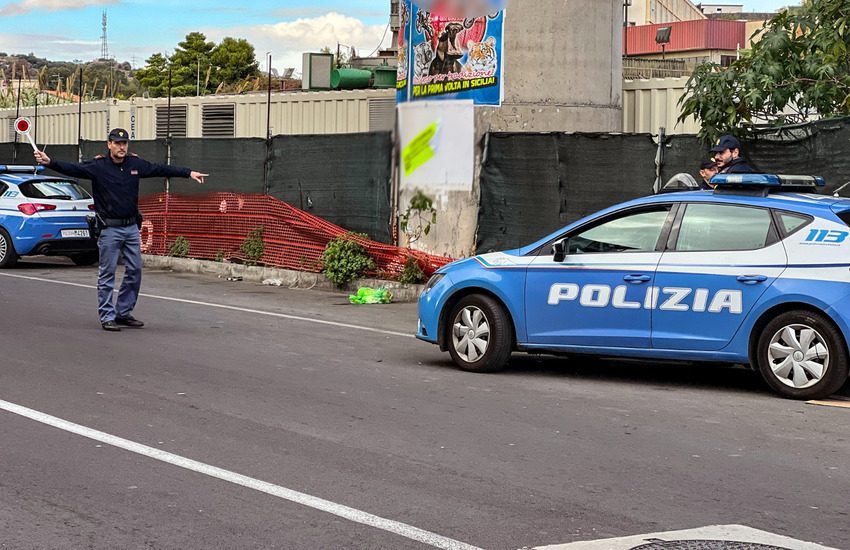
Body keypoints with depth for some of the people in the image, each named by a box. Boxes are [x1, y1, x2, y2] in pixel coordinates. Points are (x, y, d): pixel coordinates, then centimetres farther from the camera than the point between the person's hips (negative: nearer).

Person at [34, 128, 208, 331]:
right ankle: (107, 317, 7)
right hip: (110, 229, -5)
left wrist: (189, 173, 14)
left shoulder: (136, 164, 4)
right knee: (107, 274, 1)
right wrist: (49, 162, -38)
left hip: (131, 227, 5)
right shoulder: (98, 166, -10)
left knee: (134, 271, 10)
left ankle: (124, 313, 22)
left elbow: (161, 169, 13)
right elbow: (72, 169, -22)